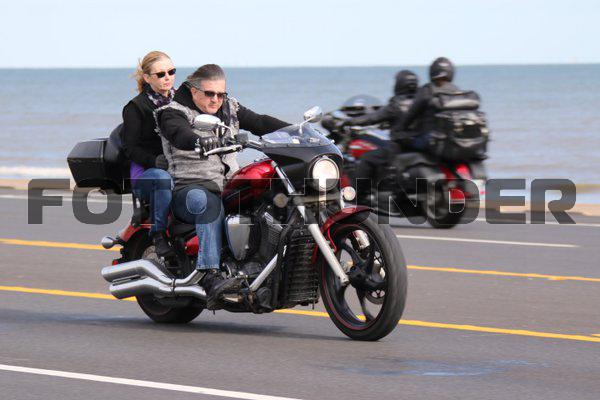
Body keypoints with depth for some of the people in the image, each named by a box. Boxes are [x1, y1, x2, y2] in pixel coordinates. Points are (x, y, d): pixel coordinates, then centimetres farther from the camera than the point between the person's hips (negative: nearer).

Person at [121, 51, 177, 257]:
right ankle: (158, 234, -30)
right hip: (145, 174, -4)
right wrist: (154, 160, -23)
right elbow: (130, 147, -4)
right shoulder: (136, 107, 3)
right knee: (163, 177, -40)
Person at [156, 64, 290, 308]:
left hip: (228, 185, 6)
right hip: (188, 188, -6)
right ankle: (209, 277, -51)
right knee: (209, 204, -40)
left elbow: (260, 123, 11)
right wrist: (200, 142, -46)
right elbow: (179, 135, -24)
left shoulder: (229, 109, 18)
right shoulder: (172, 113, -2)